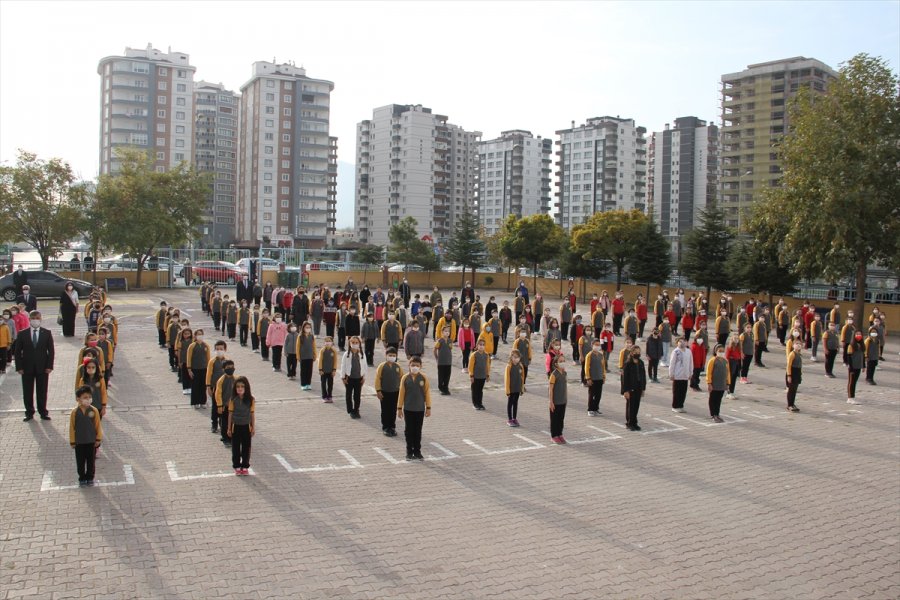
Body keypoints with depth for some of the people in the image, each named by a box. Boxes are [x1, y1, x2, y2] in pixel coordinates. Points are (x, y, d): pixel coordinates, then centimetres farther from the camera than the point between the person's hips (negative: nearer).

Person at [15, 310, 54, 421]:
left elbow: (51, 351, 2)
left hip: (42, 368, 0)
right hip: (27, 368, 1)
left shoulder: (47, 333, 2)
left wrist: (49, 366, -6)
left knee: (42, 391, 5)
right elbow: (17, 352, 2)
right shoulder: (22, 334, 2)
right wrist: (19, 367, -6)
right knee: (27, 392, 5)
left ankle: (43, 412, 13)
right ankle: (29, 413, 16)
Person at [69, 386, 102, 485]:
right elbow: (72, 427, -4)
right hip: (79, 442, 0)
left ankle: (90, 478, 26)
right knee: (80, 461, 11)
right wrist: (72, 441, -1)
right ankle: (82, 478, 26)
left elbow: (98, 426, -2)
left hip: (91, 441, 0)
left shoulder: (94, 411, -9)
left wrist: (98, 439, -2)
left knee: (91, 461, 11)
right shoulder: (75, 412, -11)